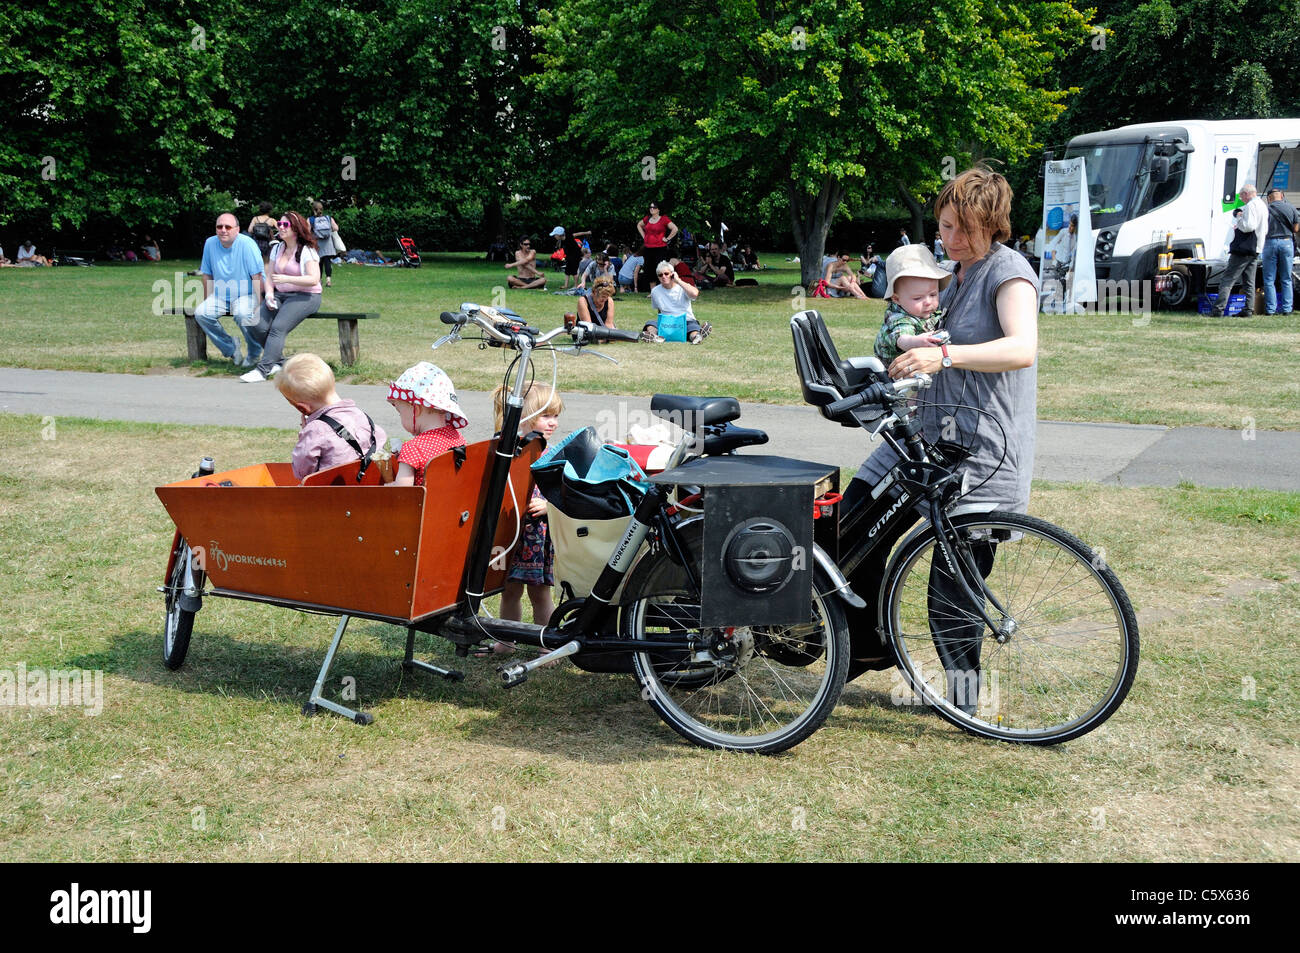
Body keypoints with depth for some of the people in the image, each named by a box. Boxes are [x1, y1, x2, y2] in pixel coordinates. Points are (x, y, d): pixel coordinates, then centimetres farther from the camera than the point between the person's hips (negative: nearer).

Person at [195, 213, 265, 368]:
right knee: (200, 313, -19)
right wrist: (207, 301, 7)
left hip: (246, 295, -5)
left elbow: (257, 277, -14)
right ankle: (231, 348, -2)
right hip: (220, 296, 5)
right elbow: (207, 275, 11)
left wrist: (260, 303, -22)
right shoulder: (210, 244, 2)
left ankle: (254, 353, -10)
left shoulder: (247, 244, -13)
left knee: (242, 314, -36)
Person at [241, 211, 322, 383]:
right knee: (257, 326, -16)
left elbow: (314, 279, -17)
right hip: (280, 295, 7)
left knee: (278, 327, -27)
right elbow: (270, 276, 16)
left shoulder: (307, 251, -6)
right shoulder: (277, 248, 16)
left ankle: (263, 369, -27)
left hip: (305, 296, -7)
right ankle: (277, 360, -2)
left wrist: (286, 279, -23)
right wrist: (269, 295, -4)